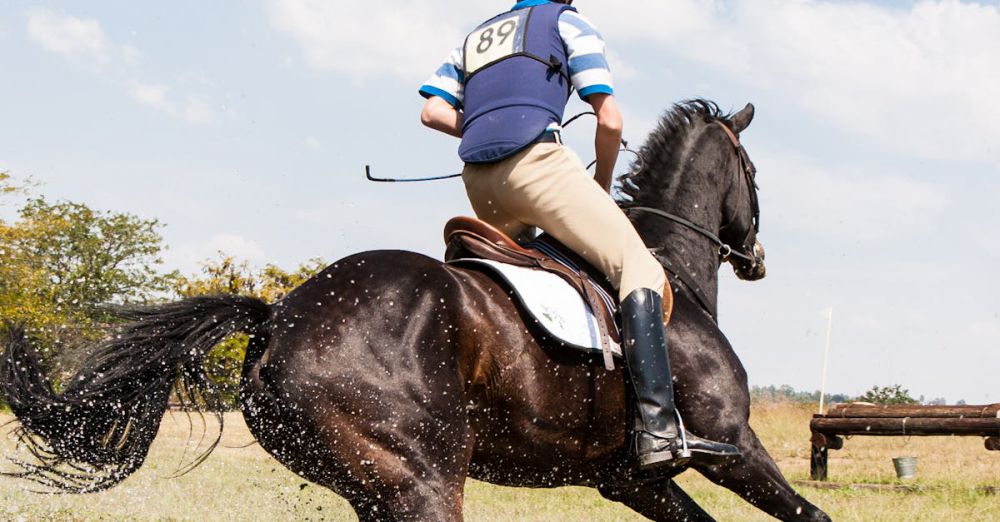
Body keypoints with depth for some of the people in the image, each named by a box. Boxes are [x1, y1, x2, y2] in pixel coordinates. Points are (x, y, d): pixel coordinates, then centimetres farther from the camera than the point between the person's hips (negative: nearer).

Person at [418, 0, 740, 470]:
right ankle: (658, 430, -27)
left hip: (477, 181, 7)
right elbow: (609, 121, 5)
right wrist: (602, 184, 21)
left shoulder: (473, 39, 31)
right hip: (534, 159, -7)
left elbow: (433, 111, 18)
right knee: (639, 270, -10)